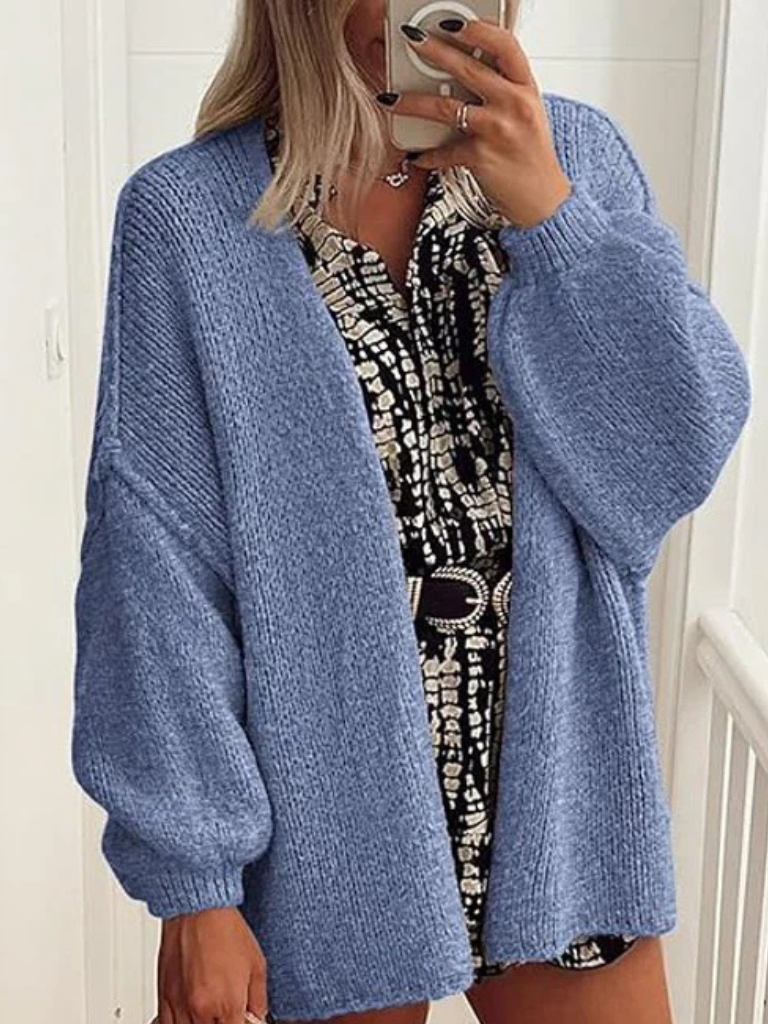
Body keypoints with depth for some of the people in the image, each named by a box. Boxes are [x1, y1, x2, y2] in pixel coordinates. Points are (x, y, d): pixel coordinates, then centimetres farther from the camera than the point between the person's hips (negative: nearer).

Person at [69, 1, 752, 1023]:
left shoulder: (578, 154, -1)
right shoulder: (187, 213, -9)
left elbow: (683, 453, -8)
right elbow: (156, 562, -10)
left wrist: (548, 212, -18)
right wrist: (194, 884, -11)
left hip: (561, 811, 3)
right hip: (330, 834, -2)